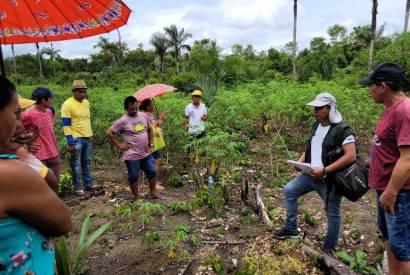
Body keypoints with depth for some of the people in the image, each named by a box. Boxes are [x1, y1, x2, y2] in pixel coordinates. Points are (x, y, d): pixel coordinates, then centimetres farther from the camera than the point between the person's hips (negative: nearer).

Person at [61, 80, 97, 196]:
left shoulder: (86, 103, 8)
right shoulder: (67, 104, -13)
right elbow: (66, 125, -14)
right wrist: (70, 142, -17)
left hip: (88, 137, 7)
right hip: (76, 138, -7)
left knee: (87, 162, 14)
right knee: (76, 164, 3)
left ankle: (88, 184, 24)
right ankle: (77, 187, 13)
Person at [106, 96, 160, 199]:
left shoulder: (143, 116, 4)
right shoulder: (123, 121, -12)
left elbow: (150, 130, 16)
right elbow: (109, 133, -9)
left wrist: (150, 145, 8)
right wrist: (119, 144, -9)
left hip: (146, 153, 5)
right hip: (132, 156, -5)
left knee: (152, 172, 10)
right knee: (133, 177, 7)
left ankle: (153, 193, 28)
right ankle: (137, 198, 23)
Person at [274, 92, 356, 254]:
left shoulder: (342, 130, -19)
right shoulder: (316, 125, 6)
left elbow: (351, 156, -26)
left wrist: (325, 170, -29)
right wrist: (300, 161, 0)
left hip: (329, 179, -8)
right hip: (311, 175, 8)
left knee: (332, 213, 8)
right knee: (289, 191, 8)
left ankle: (330, 246, 31)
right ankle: (291, 228, 20)